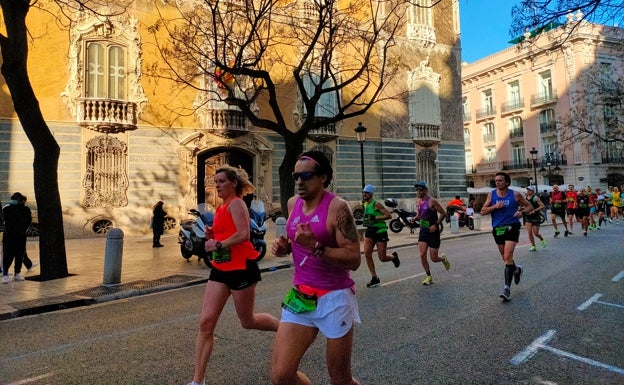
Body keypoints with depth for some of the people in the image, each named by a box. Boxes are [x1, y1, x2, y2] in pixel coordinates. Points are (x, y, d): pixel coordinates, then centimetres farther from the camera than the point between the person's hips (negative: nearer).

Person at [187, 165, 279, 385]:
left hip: (241, 267, -8)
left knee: (248, 321, 9)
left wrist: (218, 245, -19)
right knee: (206, 322, 1)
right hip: (220, 268, 8)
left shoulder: (236, 203, -12)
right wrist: (212, 233, 5)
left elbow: (243, 234, -24)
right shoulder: (221, 207, 15)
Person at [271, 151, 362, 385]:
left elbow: (354, 259, -19)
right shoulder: (293, 203, 5)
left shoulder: (337, 207, -15)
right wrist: (284, 246, 1)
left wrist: (315, 246, -29)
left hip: (334, 298, -5)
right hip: (299, 296, 6)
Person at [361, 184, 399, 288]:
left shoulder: (376, 204, -14)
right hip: (370, 231, 7)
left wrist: (375, 218, -24)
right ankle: (375, 278, 2)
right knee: (367, 254, -9)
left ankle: (394, 257, 36)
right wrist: (366, 220, 11)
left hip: (380, 231, -7)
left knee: (382, 258, -1)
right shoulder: (365, 204, 9)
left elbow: (389, 216, -19)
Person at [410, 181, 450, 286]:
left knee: (433, 258, 0)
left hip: (433, 231, -5)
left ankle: (443, 258, 36)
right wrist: (415, 218, -1)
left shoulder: (432, 201, -14)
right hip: (423, 231, 6)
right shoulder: (418, 201, 7)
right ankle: (429, 276, 10)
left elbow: (443, 213, -11)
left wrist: (436, 225, -20)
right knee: (422, 255, -6)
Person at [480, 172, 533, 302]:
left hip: (512, 227, -4)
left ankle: (507, 288, -13)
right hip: (498, 229, 4)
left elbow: (530, 206, 10)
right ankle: (516, 270, 49)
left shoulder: (515, 194, -1)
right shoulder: (491, 194, 3)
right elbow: (483, 211, 0)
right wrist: (495, 206, -16)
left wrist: (522, 212, -10)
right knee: (505, 258, 16)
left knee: (507, 257, -17)